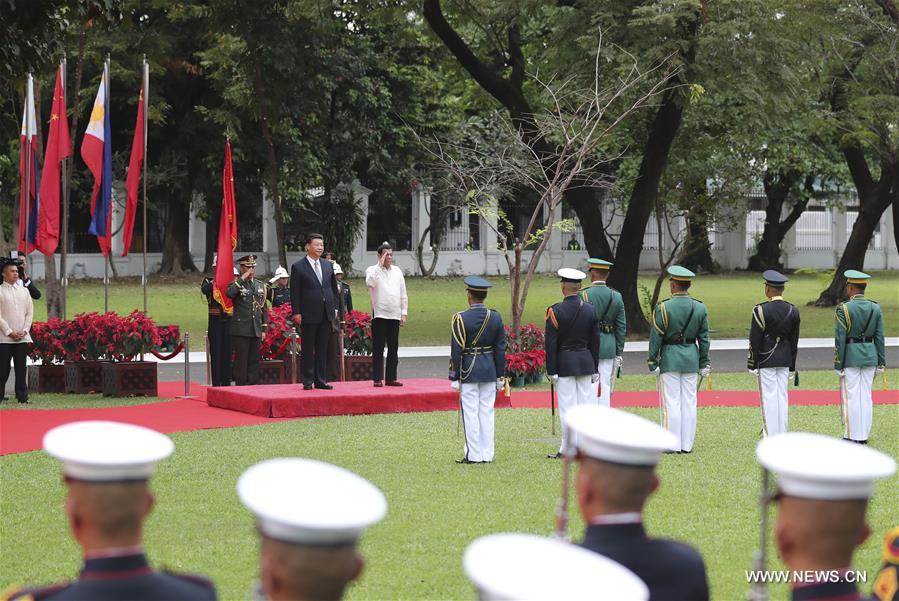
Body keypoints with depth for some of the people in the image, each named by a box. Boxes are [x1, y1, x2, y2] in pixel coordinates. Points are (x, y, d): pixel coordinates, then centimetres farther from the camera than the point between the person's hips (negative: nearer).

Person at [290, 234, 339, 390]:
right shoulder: (298, 267, -3)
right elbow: (294, 293, -5)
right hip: (308, 315, -5)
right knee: (308, 349, 1)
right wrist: (296, 313, -10)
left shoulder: (328, 265, 12)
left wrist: (335, 308, 9)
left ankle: (321, 380, 12)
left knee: (323, 349, 8)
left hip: (326, 315, 5)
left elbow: (334, 288, 17)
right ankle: (308, 381, 5)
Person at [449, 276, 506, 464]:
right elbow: (500, 349, 5)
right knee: (487, 412, 9)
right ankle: (487, 454, 12)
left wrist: (454, 378, -4)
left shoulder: (461, 319, -12)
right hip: (489, 371, 4)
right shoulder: (496, 317, 1)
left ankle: (473, 455, 1)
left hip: (468, 372, -4)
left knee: (470, 413, 0)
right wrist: (500, 376, 11)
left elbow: (456, 351, -11)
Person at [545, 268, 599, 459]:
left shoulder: (555, 311, -11)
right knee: (587, 405, 6)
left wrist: (551, 371, -6)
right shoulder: (590, 310, 3)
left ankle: (568, 449, 1)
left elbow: (551, 343, -11)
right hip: (586, 362, 4)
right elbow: (595, 341, 9)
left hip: (564, 363, -4)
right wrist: (594, 369, 15)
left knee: (567, 407, -1)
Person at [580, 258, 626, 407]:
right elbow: (621, 328, 6)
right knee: (605, 387, 8)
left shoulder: (584, 296, -10)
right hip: (608, 349, 4)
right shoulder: (616, 297, 4)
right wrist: (619, 354, 11)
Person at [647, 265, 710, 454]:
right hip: (691, 359, 4)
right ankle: (687, 444, 9)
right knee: (689, 403, 7)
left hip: (669, 359, -4)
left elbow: (656, 338, -10)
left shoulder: (663, 308, -11)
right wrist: (704, 363, 11)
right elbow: (704, 338, 5)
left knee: (671, 403, 0)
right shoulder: (700, 308, 1)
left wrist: (653, 363, -4)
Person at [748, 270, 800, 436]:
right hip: (785, 360, 5)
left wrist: (752, 365, -4)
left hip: (765, 360, -5)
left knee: (769, 398, -3)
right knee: (782, 397, 10)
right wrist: (792, 366, 16)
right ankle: (782, 435, 13)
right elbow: (794, 341, 9)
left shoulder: (761, 310, -13)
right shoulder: (793, 311, 4)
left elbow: (754, 340, -11)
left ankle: (771, 437, -2)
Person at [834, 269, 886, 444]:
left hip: (850, 356, -5)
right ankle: (864, 436, 13)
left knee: (851, 397, 0)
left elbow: (840, 339, -12)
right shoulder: (875, 308, 2)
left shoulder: (844, 309, -12)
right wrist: (881, 362, 9)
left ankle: (852, 437, 2)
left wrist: (838, 364, -7)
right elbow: (879, 337, 3)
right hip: (870, 355, 5)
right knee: (866, 396, 10)